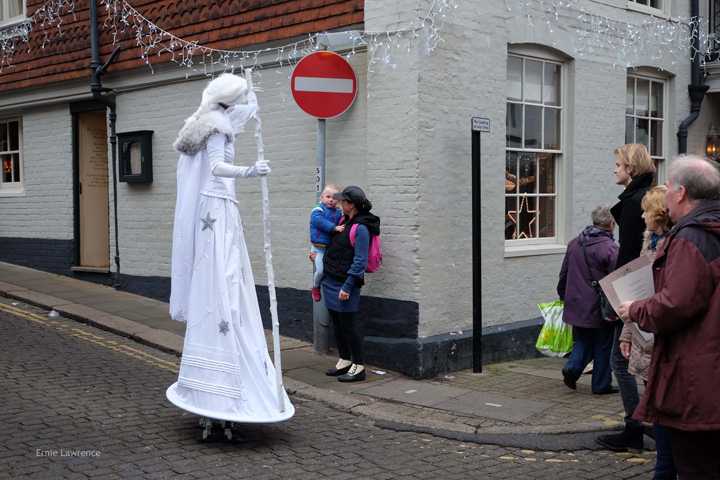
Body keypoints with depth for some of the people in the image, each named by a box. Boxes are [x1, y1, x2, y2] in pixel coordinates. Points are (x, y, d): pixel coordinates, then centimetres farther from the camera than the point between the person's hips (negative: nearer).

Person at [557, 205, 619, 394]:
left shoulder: (574, 243, 6)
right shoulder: (609, 248, -16)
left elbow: (564, 273, 15)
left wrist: (563, 296, 27)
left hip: (576, 305, 6)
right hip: (599, 307, -6)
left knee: (583, 340, 21)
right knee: (603, 346, 9)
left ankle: (572, 367, 0)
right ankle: (601, 384, 17)